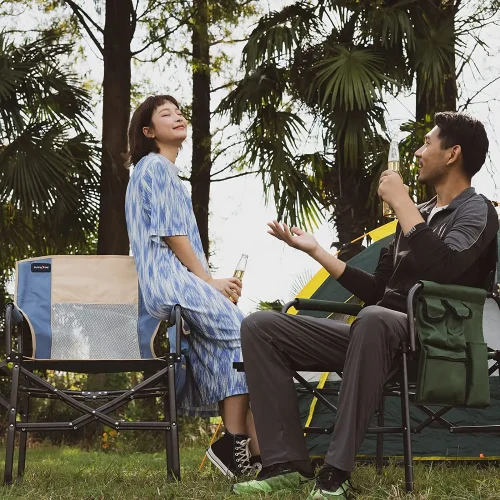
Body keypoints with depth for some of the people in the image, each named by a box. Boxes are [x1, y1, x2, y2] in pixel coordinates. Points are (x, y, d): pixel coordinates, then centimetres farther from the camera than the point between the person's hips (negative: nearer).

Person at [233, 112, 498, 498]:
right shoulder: (420, 214, 22)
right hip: (379, 333, 8)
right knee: (260, 326, -5)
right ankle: (289, 461, -16)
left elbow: (443, 271, -25)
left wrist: (401, 202, -14)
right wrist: (315, 250, 21)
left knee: (374, 319, -44)